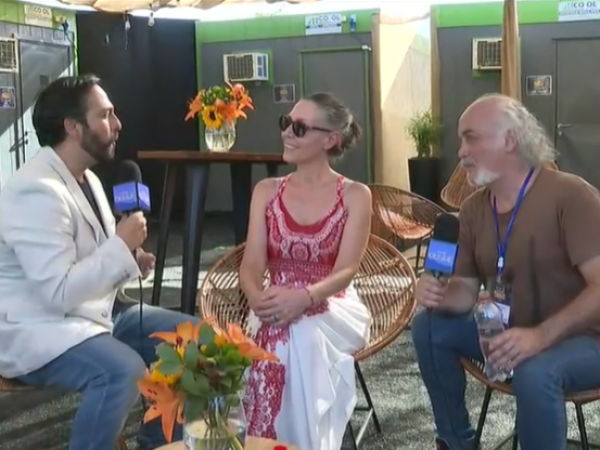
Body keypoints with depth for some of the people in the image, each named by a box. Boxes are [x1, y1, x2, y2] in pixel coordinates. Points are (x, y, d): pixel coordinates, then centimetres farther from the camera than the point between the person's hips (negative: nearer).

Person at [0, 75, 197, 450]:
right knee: (124, 370, -35)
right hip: (37, 330, -10)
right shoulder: (36, 192, -23)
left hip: (95, 311, 10)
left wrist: (130, 259, 0)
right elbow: (59, 293, -28)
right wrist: (121, 246, -21)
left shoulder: (86, 178, 9)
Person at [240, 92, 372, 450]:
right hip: (278, 307, 2)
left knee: (300, 337, -36)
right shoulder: (267, 191, 9)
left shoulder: (355, 195, 0)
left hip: (333, 308, -2)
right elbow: (252, 264, -1)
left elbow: (345, 271, -11)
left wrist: (304, 298, -33)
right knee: (280, 337, -34)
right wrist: (258, 298, -26)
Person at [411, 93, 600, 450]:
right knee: (429, 326, -4)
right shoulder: (474, 208, 2)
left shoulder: (570, 195, -21)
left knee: (534, 372, -37)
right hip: (510, 330, 7)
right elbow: (466, 290, 7)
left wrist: (540, 336, -38)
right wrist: (440, 296, -18)